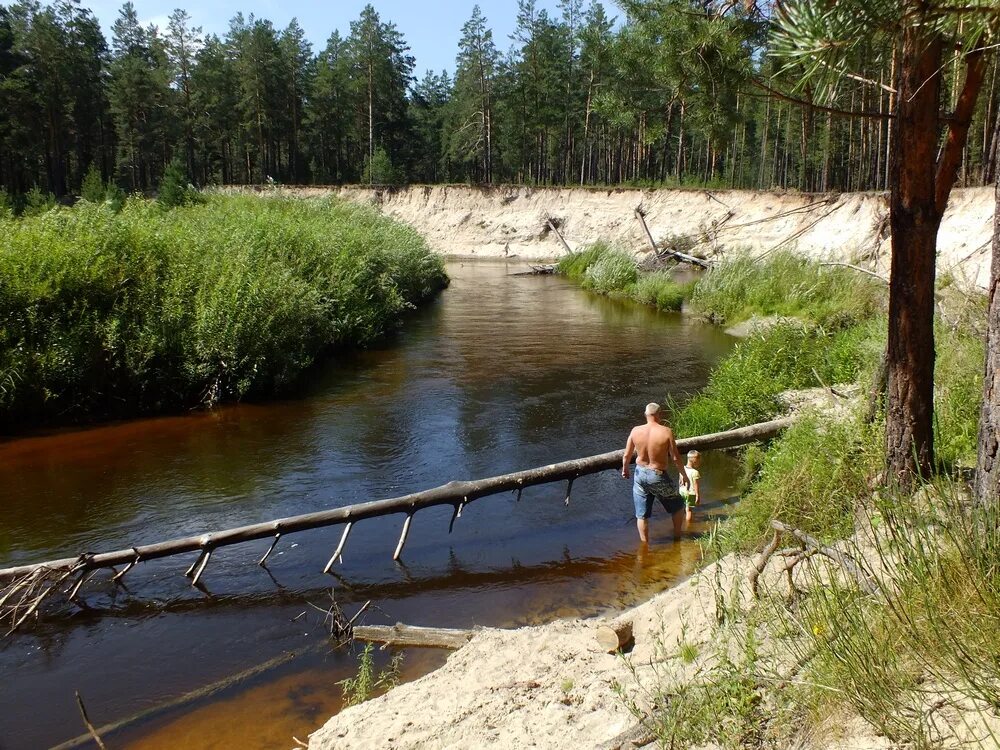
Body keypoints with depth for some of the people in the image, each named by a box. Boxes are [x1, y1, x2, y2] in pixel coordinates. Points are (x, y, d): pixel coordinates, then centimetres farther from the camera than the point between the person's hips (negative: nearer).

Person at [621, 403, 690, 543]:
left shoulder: (635, 431, -8)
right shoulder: (666, 431, -17)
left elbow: (627, 455, 1)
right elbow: (675, 457, -13)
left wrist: (624, 469, 20)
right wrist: (683, 474, 3)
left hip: (641, 474, 3)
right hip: (659, 476, -3)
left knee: (642, 515, 15)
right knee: (677, 506, 24)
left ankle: (645, 545, 23)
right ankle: (677, 537, 35)